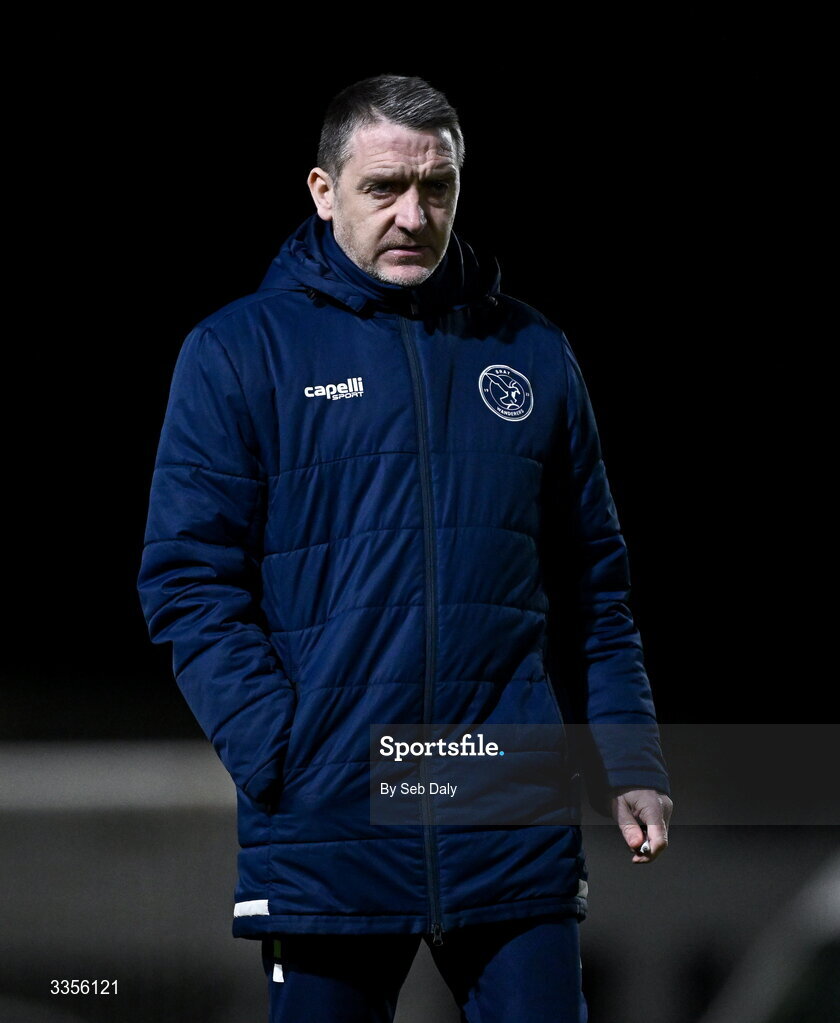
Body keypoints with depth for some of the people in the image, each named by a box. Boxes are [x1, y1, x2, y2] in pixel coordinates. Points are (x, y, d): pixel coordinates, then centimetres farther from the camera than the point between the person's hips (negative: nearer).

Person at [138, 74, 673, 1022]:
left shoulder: (533, 354, 12)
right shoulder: (241, 351, 2)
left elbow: (593, 583, 16)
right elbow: (189, 581, -3)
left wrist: (630, 762, 5)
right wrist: (281, 761, -14)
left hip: (516, 830, 2)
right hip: (328, 837, -2)